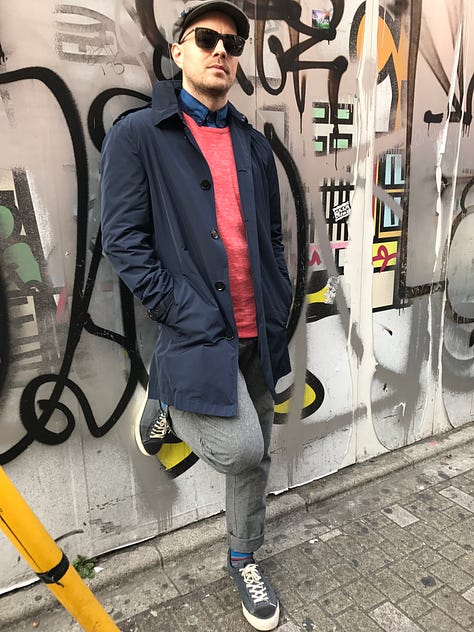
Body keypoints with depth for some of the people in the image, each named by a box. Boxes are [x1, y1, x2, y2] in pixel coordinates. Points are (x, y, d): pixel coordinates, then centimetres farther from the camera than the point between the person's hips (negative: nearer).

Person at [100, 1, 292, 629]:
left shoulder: (253, 143, 14)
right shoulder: (137, 134, -1)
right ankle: (166, 409, 20)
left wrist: (279, 307, 6)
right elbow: (123, 239, -9)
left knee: (257, 457, 15)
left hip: (259, 334, 6)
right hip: (197, 333, -5)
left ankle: (244, 562, 40)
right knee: (240, 450, -11)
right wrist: (187, 315, -15)